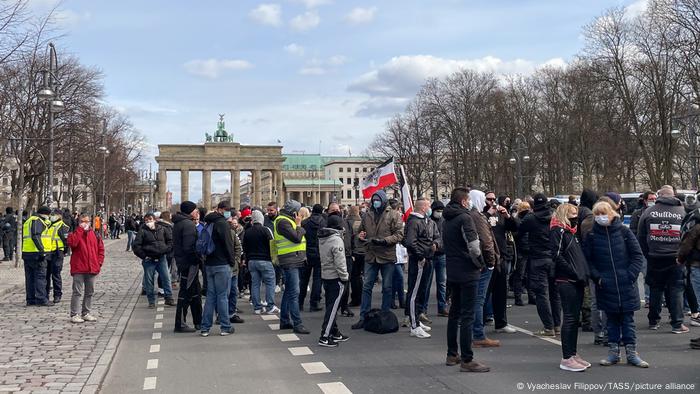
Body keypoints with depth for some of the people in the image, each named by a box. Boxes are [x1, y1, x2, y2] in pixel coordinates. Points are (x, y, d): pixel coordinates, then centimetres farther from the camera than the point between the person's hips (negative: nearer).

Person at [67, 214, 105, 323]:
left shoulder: (94, 235, 10)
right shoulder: (75, 233, 1)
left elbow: (101, 248, 14)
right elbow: (71, 243, -21)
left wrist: (99, 262, 3)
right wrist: (80, 229, -18)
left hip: (92, 269, 4)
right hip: (78, 269, -4)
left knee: (89, 292, 12)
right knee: (77, 292, -3)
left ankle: (86, 313, 22)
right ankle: (74, 315, 2)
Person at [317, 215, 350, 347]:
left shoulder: (322, 239, 9)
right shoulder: (337, 240, -18)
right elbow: (340, 262, -19)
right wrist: (345, 277, -10)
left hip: (325, 276, 9)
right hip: (336, 277, -9)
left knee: (330, 306, 15)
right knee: (333, 307, -5)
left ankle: (335, 333, 25)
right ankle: (325, 337, -5)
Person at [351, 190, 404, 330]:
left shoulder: (394, 215, -3)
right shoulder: (367, 216, 10)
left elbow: (399, 235, -10)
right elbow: (361, 231, 22)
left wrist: (383, 240, -22)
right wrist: (360, 237, -2)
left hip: (387, 256, -3)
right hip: (370, 256, 4)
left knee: (387, 288, 7)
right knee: (366, 287, 4)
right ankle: (363, 318, 11)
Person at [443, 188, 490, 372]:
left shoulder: (448, 220, 13)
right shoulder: (464, 218, -14)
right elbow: (473, 245, -21)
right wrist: (480, 263, -5)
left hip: (452, 272, 9)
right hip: (467, 272, -9)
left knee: (455, 312, 16)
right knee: (467, 316, -6)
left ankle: (452, 355, 24)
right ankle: (467, 360, -4)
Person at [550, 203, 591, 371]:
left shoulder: (571, 231, 20)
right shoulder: (558, 231, -8)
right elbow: (557, 256, -17)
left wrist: (584, 274, 11)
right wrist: (575, 273, -16)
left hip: (577, 282, 9)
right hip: (566, 281, -9)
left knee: (575, 318, 11)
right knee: (570, 318, -7)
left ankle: (573, 353, 19)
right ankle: (566, 358, -3)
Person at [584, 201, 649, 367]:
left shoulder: (624, 231, -1)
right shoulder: (592, 235, 0)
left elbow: (638, 255, 1)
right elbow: (587, 260, 3)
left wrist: (631, 274, -7)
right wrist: (597, 277, -7)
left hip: (626, 285, 0)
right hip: (606, 286, 1)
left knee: (628, 319, 6)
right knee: (612, 320, 9)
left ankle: (631, 353, 15)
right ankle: (613, 352, 18)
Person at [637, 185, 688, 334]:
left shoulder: (648, 212, 0)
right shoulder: (683, 212, -2)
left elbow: (641, 237, 4)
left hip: (654, 259, 1)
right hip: (676, 259, -1)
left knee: (655, 289, 11)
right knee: (676, 290, 4)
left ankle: (653, 321, 19)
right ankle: (677, 324, 4)